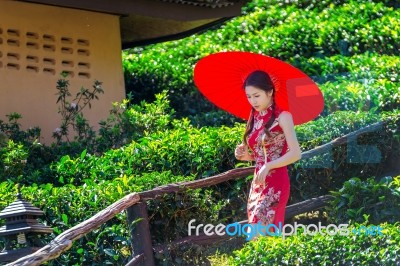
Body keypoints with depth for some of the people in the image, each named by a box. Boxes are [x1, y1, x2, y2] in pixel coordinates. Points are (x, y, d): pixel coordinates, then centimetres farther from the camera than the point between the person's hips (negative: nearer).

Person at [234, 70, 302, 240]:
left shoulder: (282, 116, -7)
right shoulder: (255, 118, 13)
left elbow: (295, 153, -12)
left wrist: (268, 166, -21)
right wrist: (246, 155, 0)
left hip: (276, 184, -7)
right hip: (257, 184, 7)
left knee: (260, 235, -16)